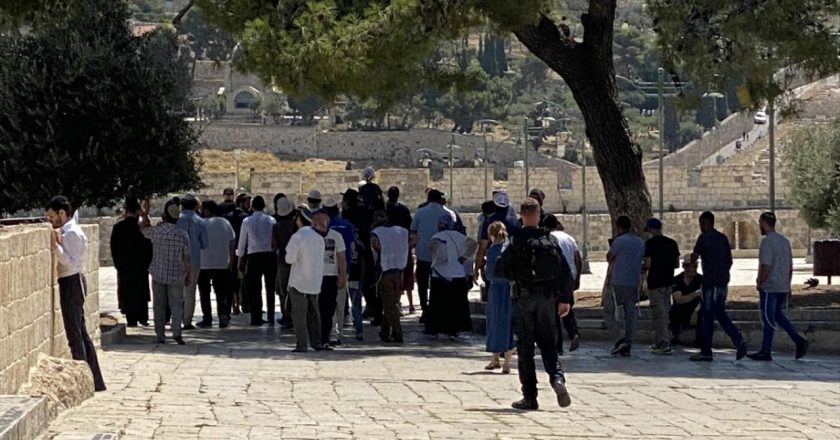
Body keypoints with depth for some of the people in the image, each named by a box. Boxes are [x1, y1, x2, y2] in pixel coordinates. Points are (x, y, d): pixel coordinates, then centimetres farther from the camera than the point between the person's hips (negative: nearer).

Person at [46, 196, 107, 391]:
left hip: (72, 282, -11)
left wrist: (55, 245, -23)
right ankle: (95, 380, 17)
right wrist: (56, 244, 5)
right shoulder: (67, 232, 16)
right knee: (81, 333, 13)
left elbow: (71, 263, -21)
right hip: (71, 282, 11)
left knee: (75, 335, -7)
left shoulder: (72, 233, -15)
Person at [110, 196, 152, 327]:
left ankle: (131, 319, 1)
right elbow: (149, 246, -5)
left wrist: (118, 264, 7)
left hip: (124, 266, 0)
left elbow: (113, 248, -2)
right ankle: (143, 318, 12)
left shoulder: (118, 227, -6)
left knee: (127, 293, 4)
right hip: (141, 265, 0)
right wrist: (147, 262, 6)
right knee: (141, 291, 11)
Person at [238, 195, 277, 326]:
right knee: (270, 288, 7)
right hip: (270, 255, 1)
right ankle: (271, 317, 4)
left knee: (255, 289, 5)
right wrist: (276, 254, 6)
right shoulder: (271, 220, 0)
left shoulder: (247, 221, 0)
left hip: (254, 256, -1)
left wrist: (240, 259, 14)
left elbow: (242, 242, 5)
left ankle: (256, 318, 4)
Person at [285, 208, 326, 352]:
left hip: (299, 282, -6)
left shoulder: (297, 237, -14)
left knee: (299, 314, -1)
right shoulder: (319, 237, 6)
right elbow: (320, 258, 12)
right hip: (315, 281, 6)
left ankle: (302, 344, -3)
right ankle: (316, 342, 12)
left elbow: (290, 259, -17)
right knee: (313, 313, 13)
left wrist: (287, 254, 2)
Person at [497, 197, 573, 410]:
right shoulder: (551, 240, 2)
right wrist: (565, 299, 9)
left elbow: (500, 270, -10)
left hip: (524, 299, -3)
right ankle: (557, 378, -16)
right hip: (547, 299, 3)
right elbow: (565, 271, 1)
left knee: (525, 347, 4)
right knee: (547, 343, 11)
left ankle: (530, 397, 4)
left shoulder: (516, 241, -9)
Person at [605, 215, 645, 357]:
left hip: (619, 283, -6)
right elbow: (643, 259, 15)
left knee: (609, 311, 3)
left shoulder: (619, 241, -10)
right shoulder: (640, 242, 11)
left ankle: (620, 339, -13)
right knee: (630, 314, 8)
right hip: (634, 283, 6)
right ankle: (627, 347, 8)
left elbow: (609, 258, 0)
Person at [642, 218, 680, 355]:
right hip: (668, 282, 6)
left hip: (655, 283, -6)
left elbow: (647, 265, -16)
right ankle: (658, 342, 22)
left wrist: (641, 267, 5)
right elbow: (677, 264, 8)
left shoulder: (650, 243, -11)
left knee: (658, 313, -3)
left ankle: (664, 344, -9)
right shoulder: (672, 243, 6)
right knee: (664, 312, 15)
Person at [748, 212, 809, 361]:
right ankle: (799, 340, 6)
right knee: (778, 315, 18)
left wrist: (759, 282, -8)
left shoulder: (767, 241, -15)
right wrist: (788, 285, 21)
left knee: (768, 319, -1)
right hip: (783, 287, 8)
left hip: (769, 287, -8)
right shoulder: (785, 240, 11)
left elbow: (766, 266, -21)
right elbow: (790, 266, 15)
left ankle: (765, 352, 4)